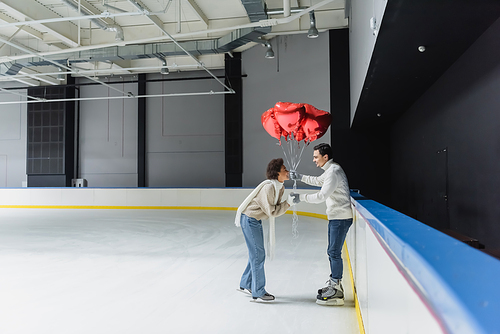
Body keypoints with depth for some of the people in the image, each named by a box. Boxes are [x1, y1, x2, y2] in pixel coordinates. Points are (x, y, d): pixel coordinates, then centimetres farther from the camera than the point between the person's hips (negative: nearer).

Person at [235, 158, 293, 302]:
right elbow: (272, 212, -23)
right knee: (258, 255, -4)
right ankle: (258, 293, 8)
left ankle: (246, 285, 32)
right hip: (249, 219, -10)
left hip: (255, 220, 10)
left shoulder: (279, 187, 5)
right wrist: (288, 202, -20)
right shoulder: (268, 187, -25)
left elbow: (276, 207, 3)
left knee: (256, 254, 17)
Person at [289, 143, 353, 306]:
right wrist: (300, 177, 27)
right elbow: (318, 181, 32)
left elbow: (322, 195, -22)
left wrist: (301, 197, -13)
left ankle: (336, 292, 1)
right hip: (335, 217, 10)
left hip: (341, 218, -10)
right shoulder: (330, 170, 13)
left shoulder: (334, 172, -19)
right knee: (332, 251, 16)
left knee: (334, 252, -6)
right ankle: (334, 283, 28)